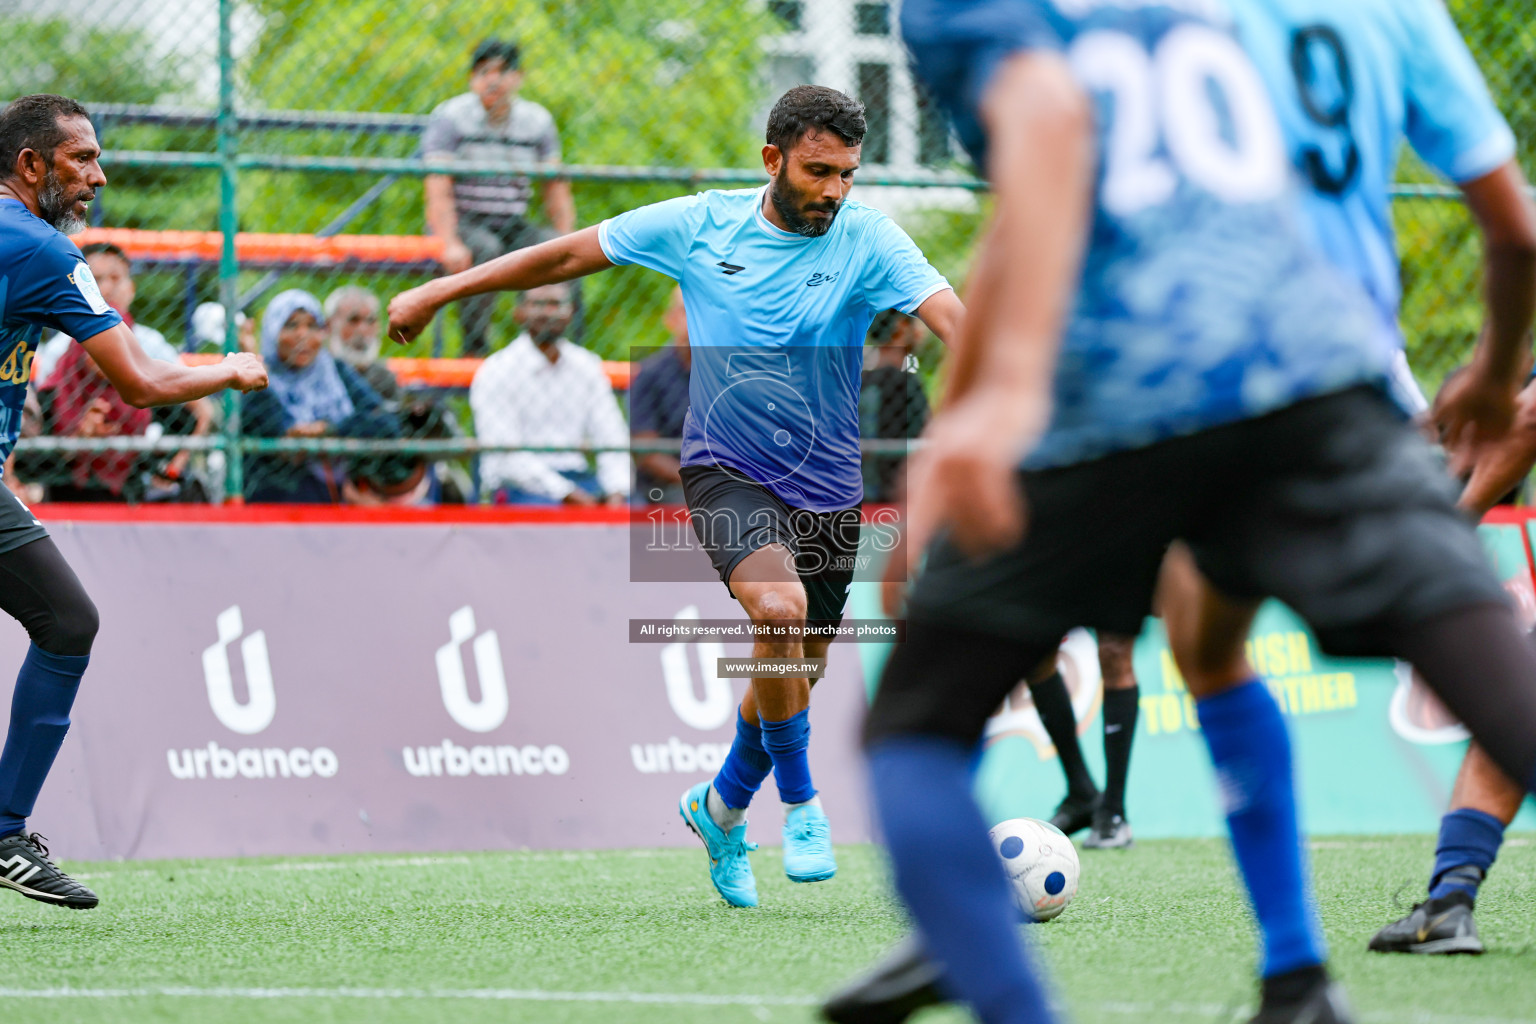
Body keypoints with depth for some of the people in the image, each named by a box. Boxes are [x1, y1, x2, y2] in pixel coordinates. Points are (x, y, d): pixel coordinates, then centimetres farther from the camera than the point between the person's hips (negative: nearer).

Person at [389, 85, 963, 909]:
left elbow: (949, 316, -22)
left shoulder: (865, 239, -7)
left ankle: (721, 807, 39)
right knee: (780, 610, -29)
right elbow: (571, 254, 6)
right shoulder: (700, 225, -5)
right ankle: (801, 804, -11)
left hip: (827, 491, 2)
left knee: (787, 682, 10)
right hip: (725, 471, -2)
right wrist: (441, 290, 10)